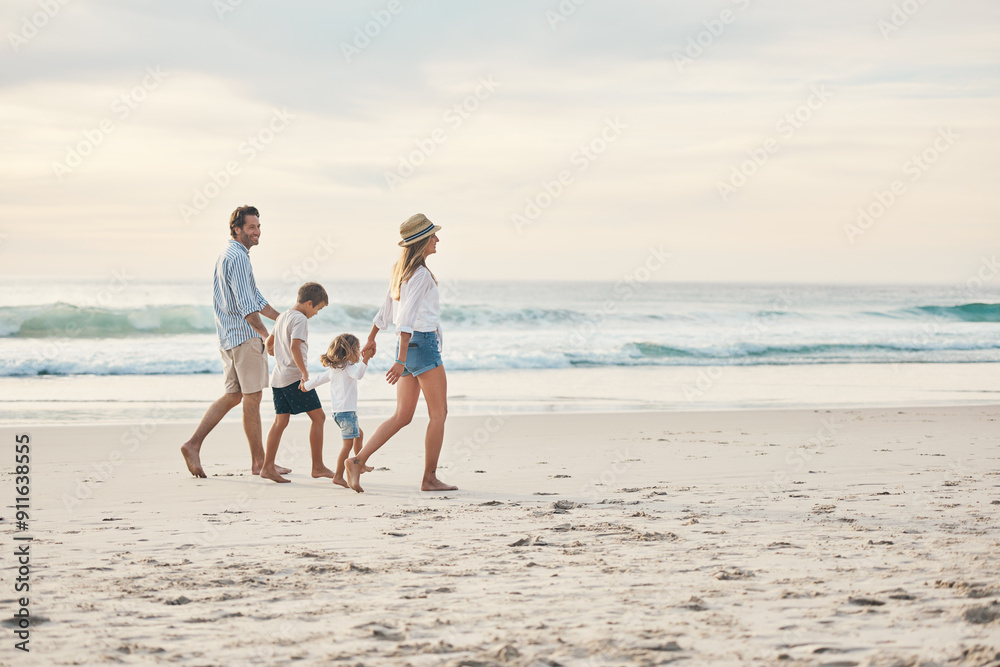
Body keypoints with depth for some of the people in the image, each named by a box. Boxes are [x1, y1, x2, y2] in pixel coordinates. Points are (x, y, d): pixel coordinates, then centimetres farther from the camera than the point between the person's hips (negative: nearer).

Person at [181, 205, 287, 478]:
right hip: (245, 335, -10)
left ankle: (193, 444, 4)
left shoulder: (228, 255, 20)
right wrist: (265, 334, -21)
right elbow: (245, 304, -22)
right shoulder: (238, 258, -14)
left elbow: (255, 297, 25)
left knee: (233, 396, 12)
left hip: (229, 337, 10)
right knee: (252, 397, -3)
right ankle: (259, 461, 3)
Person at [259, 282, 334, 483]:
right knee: (318, 416, -1)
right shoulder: (300, 319, -12)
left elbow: (269, 343, 28)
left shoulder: (282, 317, 16)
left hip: (278, 376, 9)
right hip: (294, 377, -9)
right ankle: (318, 467, 0)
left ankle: (268, 467, 1)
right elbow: (295, 347, -26)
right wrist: (305, 373, -29)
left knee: (280, 421, 8)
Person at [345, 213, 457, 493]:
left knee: (402, 416, 9)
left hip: (407, 346, 9)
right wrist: (401, 360, -25)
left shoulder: (401, 271, 13)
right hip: (422, 342, -9)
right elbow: (406, 318, -22)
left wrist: (371, 340, 34)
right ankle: (430, 478, 2)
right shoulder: (421, 274, -15)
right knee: (438, 413, 0)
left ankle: (357, 461, -1)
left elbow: (385, 310, 22)